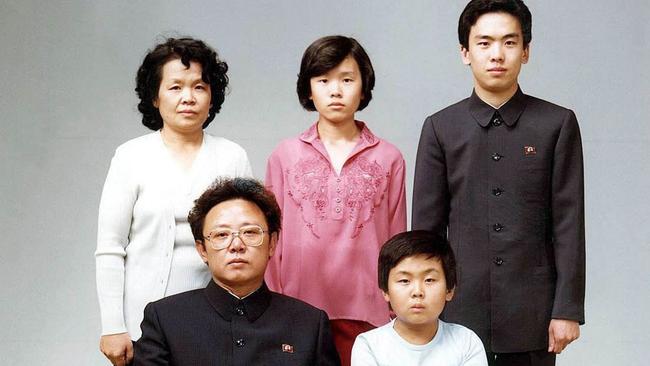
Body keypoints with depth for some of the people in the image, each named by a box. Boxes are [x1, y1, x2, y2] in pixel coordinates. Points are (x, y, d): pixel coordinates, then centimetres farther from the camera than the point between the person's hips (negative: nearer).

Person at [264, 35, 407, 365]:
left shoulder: (388, 159, 4)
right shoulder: (285, 156, 5)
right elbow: (274, 240, 8)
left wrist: (397, 317, 7)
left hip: (366, 314, 0)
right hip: (299, 312, 0)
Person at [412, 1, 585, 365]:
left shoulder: (558, 124, 2)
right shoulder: (441, 128, 4)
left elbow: (568, 223, 0)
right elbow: (426, 226, 5)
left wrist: (567, 309, -4)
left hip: (532, 316, -1)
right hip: (461, 311, 1)